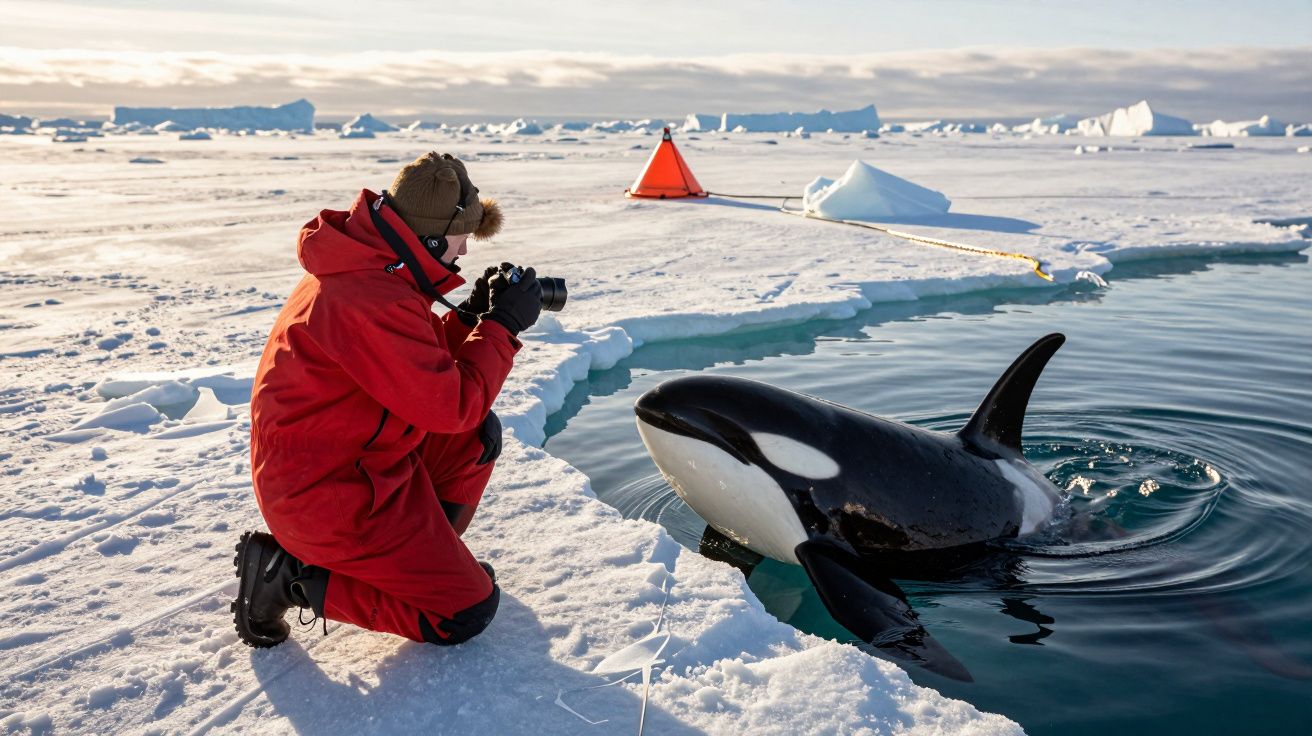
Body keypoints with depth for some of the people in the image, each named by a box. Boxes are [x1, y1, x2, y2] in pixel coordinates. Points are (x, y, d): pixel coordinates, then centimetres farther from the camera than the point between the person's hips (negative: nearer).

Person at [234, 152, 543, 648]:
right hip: (326, 495, -10)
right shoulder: (372, 301, -29)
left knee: (479, 435, 12)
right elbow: (453, 405, -24)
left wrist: (473, 315, -1)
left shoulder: (364, 264, 4)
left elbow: (427, 359, 13)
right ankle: (290, 577, -1)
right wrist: (502, 325, -14)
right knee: (467, 613, -5)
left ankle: (426, 555, 18)